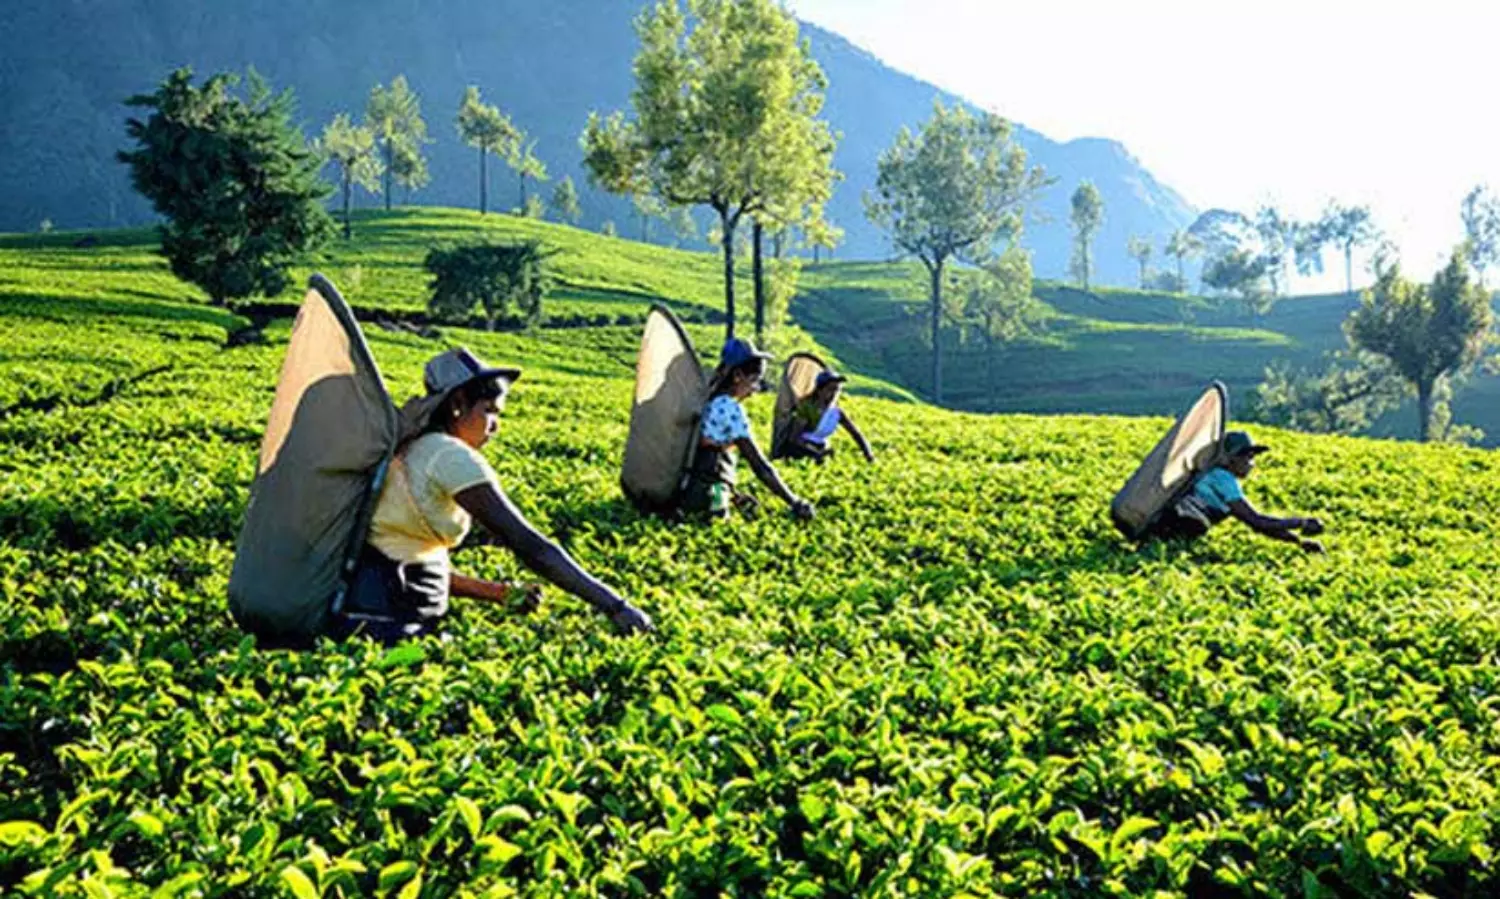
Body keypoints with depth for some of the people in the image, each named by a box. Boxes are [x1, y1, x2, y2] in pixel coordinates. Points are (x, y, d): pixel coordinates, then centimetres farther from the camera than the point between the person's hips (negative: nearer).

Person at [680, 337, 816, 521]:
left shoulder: (709, 401, 13)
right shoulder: (730, 409, -14)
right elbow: (758, 463, -15)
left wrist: (734, 495, 22)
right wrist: (795, 502, -12)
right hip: (707, 497, -8)